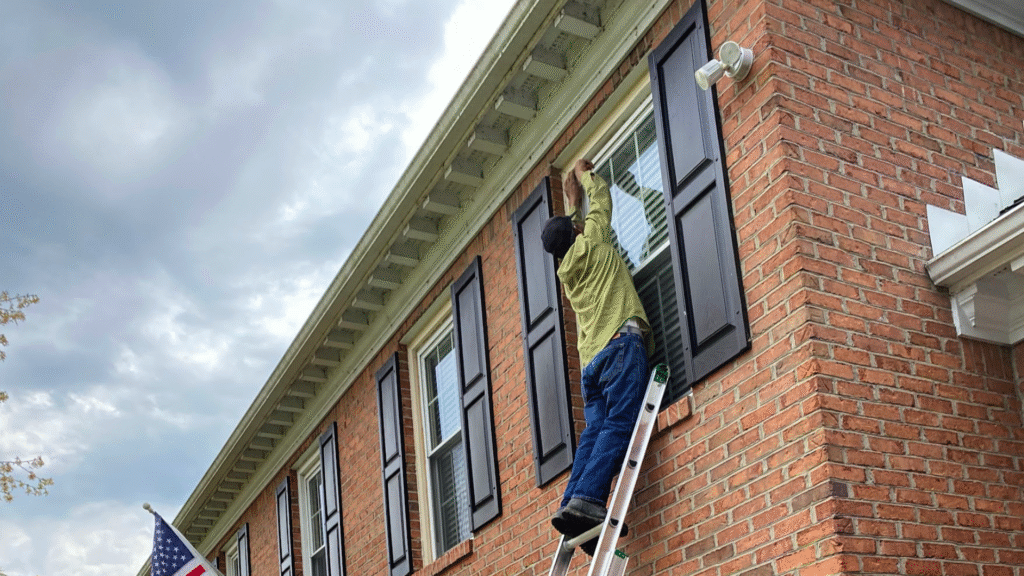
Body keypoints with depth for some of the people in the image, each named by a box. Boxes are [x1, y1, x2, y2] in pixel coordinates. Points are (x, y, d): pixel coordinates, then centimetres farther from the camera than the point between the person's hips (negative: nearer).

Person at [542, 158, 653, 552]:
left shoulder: (567, 270, 27)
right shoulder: (591, 243, 11)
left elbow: (570, 230, 50)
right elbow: (601, 199, 26)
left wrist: (573, 205, 59)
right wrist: (585, 173, 42)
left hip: (591, 358, 7)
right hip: (621, 342, -7)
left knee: (594, 432, -1)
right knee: (618, 425, -18)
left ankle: (572, 504, -18)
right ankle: (588, 499, -33)